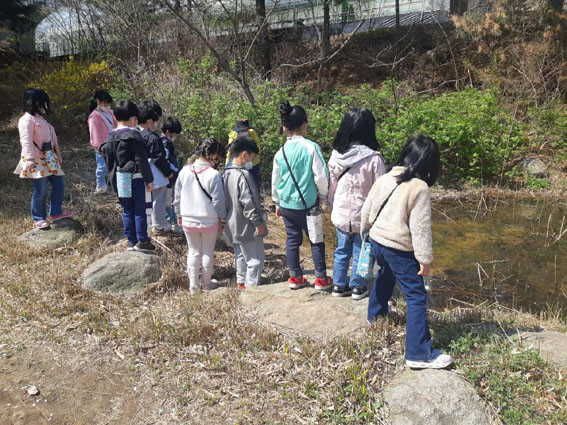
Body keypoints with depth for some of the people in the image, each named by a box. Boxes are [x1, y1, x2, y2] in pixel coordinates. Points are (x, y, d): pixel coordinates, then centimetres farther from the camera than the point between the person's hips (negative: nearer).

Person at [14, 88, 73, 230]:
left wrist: (58, 156, 21)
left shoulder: (41, 118, 18)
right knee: (41, 191, -5)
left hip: (49, 158, 9)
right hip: (36, 160, -9)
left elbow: (52, 138, 20)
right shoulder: (27, 119, -11)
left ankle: (56, 212, 24)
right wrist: (30, 158, -30)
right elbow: (26, 141, -21)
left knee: (59, 184, 10)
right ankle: (38, 219, 12)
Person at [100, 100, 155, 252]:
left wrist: (111, 180, 20)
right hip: (135, 178, -6)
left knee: (127, 211, 13)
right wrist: (149, 180, -7)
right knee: (140, 210, 2)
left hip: (120, 180, 6)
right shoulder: (134, 136, -13)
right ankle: (142, 241, 6)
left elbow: (108, 161, 13)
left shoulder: (110, 138, 9)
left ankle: (131, 241, 18)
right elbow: (142, 161, -14)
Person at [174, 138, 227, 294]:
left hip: (188, 221, 4)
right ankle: (206, 285, 24)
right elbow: (219, 201, -13)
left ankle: (193, 286, 23)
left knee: (193, 252, 16)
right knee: (208, 253, 13)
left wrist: (179, 215, 17)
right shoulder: (214, 175, -18)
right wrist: (223, 219, 1)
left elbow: (177, 196, 5)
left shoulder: (184, 171, -4)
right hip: (209, 221, -3)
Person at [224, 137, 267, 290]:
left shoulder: (227, 174, 6)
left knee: (241, 256, 23)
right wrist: (259, 223, -16)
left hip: (234, 226, 10)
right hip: (247, 227, -9)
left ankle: (241, 284, 34)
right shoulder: (243, 175, -22)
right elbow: (248, 203, -23)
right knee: (256, 260, 2)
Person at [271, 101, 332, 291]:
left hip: (286, 204, 4)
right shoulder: (311, 147, -14)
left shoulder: (281, 152, -1)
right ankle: (321, 278, 18)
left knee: (293, 239, 15)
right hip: (307, 204, -4)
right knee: (316, 240, 11)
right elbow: (321, 176, -13)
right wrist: (322, 195, 6)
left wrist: (277, 204, 21)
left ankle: (295, 277, 25)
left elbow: (275, 181, 8)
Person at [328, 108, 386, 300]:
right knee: (360, 252, 14)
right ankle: (358, 287, 27)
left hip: (340, 214, 4)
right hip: (364, 216, -3)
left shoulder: (336, 154, -6)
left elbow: (331, 186, 2)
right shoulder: (374, 158, -18)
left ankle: (339, 285, 29)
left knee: (341, 250, 19)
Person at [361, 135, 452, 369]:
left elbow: (367, 209, 11)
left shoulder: (385, 178, 3)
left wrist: (365, 228, 30)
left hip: (377, 241, 8)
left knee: (385, 276, 34)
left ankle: (376, 314, 54)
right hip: (400, 250, -8)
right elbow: (420, 227, -16)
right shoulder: (419, 188, -16)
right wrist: (425, 258, -10)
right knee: (416, 297, -2)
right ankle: (419, 354, -2)